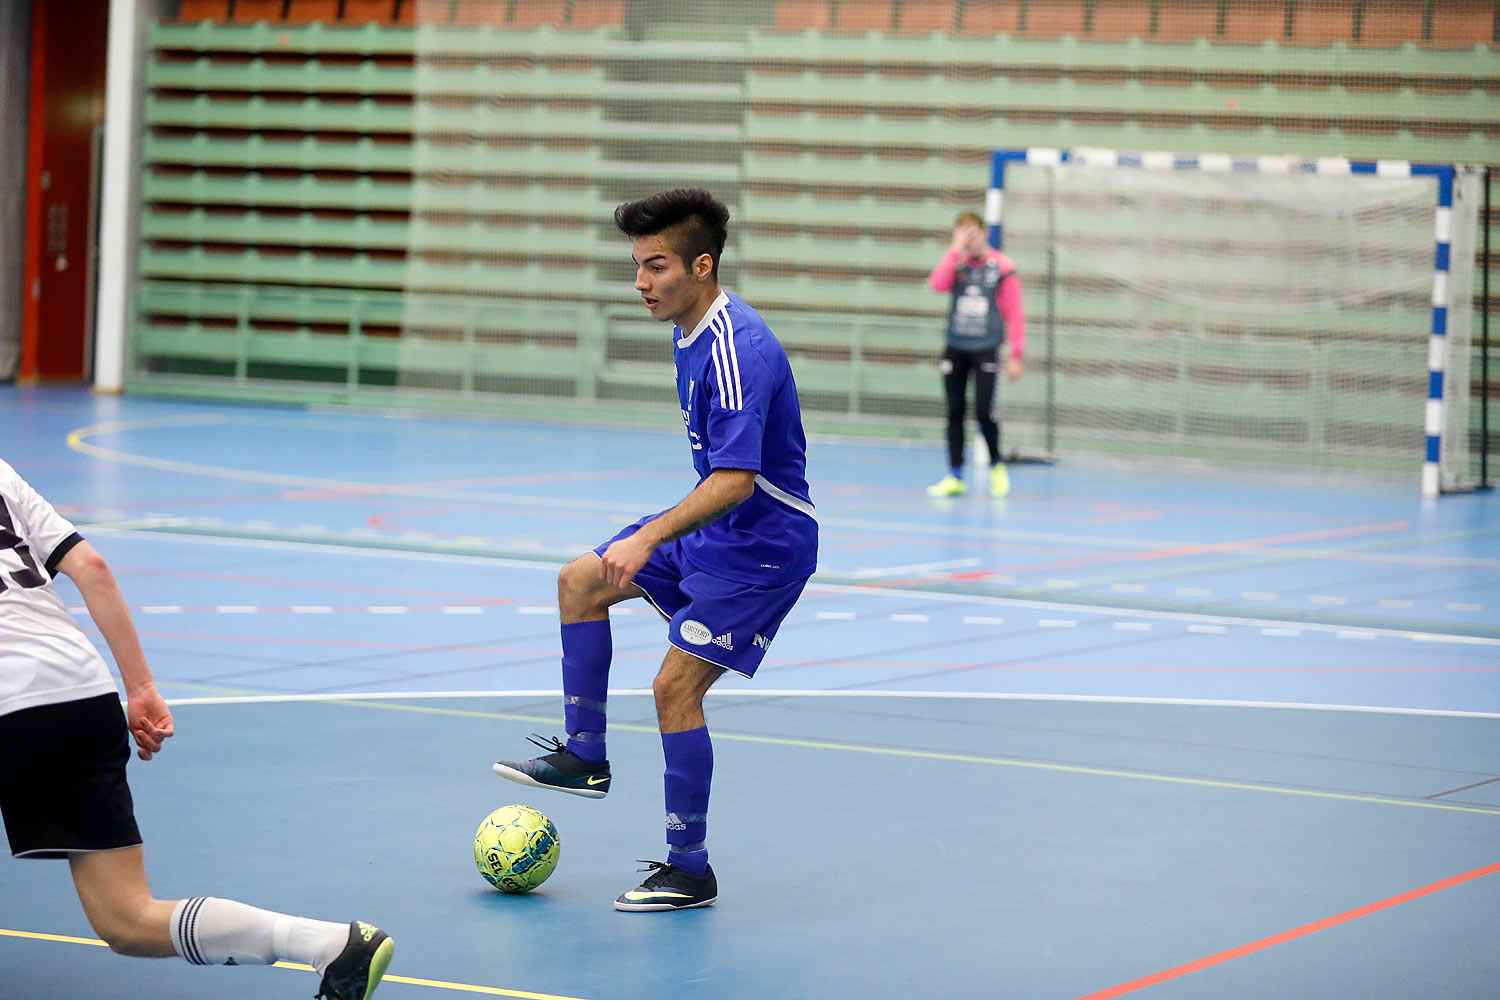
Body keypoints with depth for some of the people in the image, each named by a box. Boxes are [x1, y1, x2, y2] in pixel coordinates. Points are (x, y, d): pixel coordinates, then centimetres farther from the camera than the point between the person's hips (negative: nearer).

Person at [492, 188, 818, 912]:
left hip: (762, 545, -10)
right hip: (710, 525, 10)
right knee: (580, 581, 15)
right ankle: (584, 756, 22)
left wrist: (651, 538, -39)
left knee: (676, 685, -14)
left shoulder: (738, 350, -27)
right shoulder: (689, 333, 4)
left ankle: (690, 870, -3)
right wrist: (657, 535, 28)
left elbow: (735, 480, -34)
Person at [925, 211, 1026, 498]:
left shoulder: (1002, 267, 0)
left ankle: (997, 466, 13)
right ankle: (955, 477, 8)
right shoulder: (955, 263, 7)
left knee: (984, 412, -11)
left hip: (986, 350, -3)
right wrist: (957, 250, -14)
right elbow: (938, 284, -14)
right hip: (955, 349, 3)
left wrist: (1015, 355, -3)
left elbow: (1013, 314, 1)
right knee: (955, 412, 2)